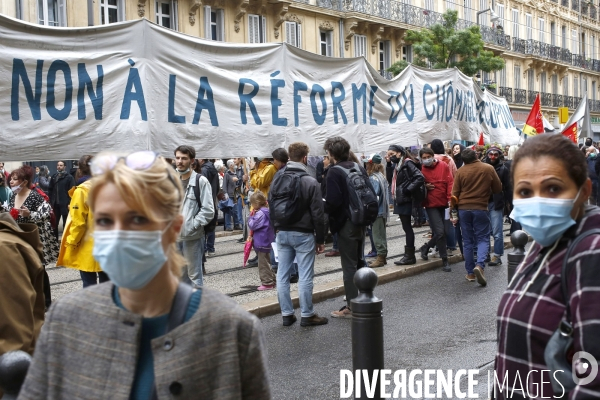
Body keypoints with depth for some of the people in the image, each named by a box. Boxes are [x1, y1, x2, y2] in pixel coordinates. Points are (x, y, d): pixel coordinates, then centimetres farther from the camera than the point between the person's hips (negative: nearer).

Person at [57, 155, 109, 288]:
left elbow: (78, 222, -15)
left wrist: (72, 242, -4)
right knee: (105, 282, 14)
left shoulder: (81, 191, -13)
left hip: (88, 246, -6)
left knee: (89, 284, 1)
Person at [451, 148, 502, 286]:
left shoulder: (460, 172, -4)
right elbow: (498, 189, 6)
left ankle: (470, 272, 11)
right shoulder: (488, 169, -4)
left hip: (463, 208, 1)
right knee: (482, 238, 7)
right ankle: (479, 265, -17)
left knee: (467, 240, 9)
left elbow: (455, 193, -1)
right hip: (481, 208, -1)